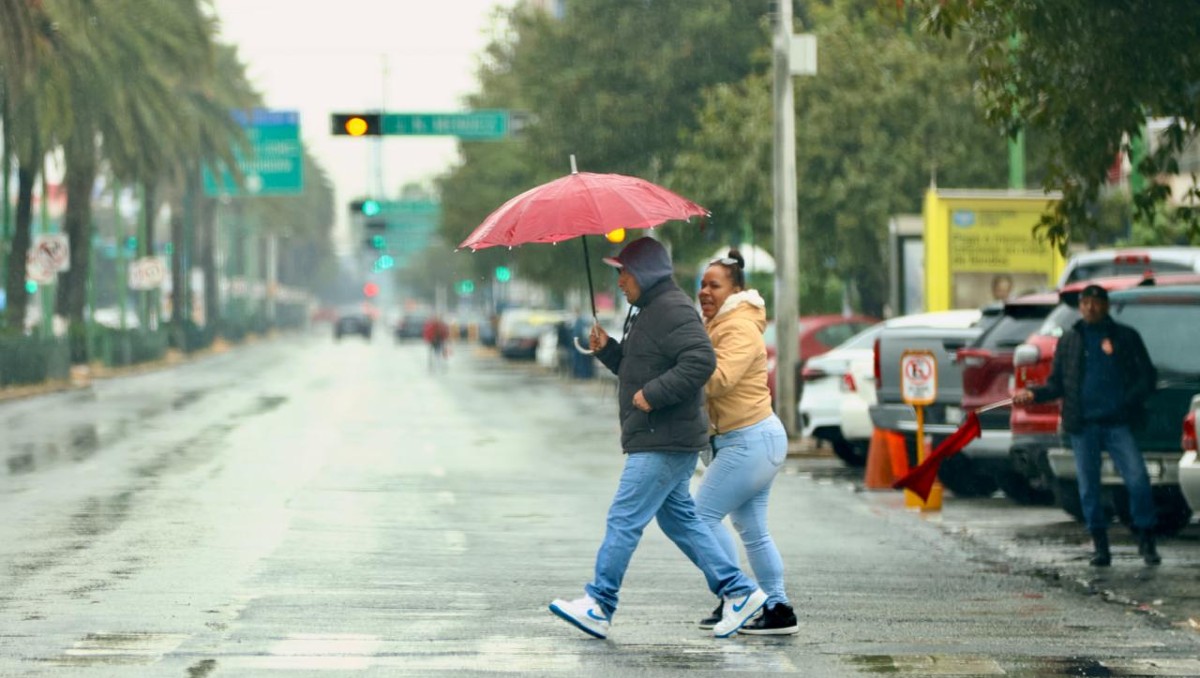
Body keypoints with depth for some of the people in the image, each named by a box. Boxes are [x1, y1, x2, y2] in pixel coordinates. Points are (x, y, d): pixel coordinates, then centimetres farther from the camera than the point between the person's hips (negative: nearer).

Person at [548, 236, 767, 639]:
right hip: (655, 440, 11)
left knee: (624, 519, -8)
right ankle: (738, 591, 15)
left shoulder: (673, 310, -15)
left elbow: (701, 361, -27)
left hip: (665, 443, -11)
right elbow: (638, 369, 27)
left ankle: (599, 606, -5)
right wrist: (607, 350, 10)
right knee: (679, 519, 13)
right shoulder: (648, 311, 19)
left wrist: (654, 394, -24)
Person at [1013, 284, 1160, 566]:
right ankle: (1100, 546, 10)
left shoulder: (1126, 337, 8)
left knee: (1138, 479, -11)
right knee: (1088, 487, 2)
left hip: (1118, 423, -2)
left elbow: (1147, 376, 7)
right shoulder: (1069, 340, 13)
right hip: (1083, 426, 2)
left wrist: (1130, 400, -12)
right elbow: (1057, 384, 13)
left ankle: (1146, 540, 0)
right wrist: (1033, 393, -7)